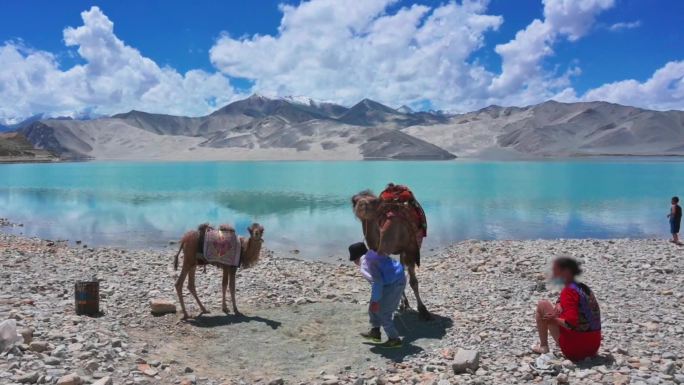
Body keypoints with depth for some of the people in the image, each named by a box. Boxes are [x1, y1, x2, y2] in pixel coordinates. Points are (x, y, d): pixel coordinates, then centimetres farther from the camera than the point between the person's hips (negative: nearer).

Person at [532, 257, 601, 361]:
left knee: (542, 305, 2)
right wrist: (559, 306, 3)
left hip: (574, 350, -8)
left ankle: (543, 347, 10)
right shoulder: (585, 288, 9)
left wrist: (554, 319, -9)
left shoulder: (569, 291, -16)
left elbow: (571, 324, -26)